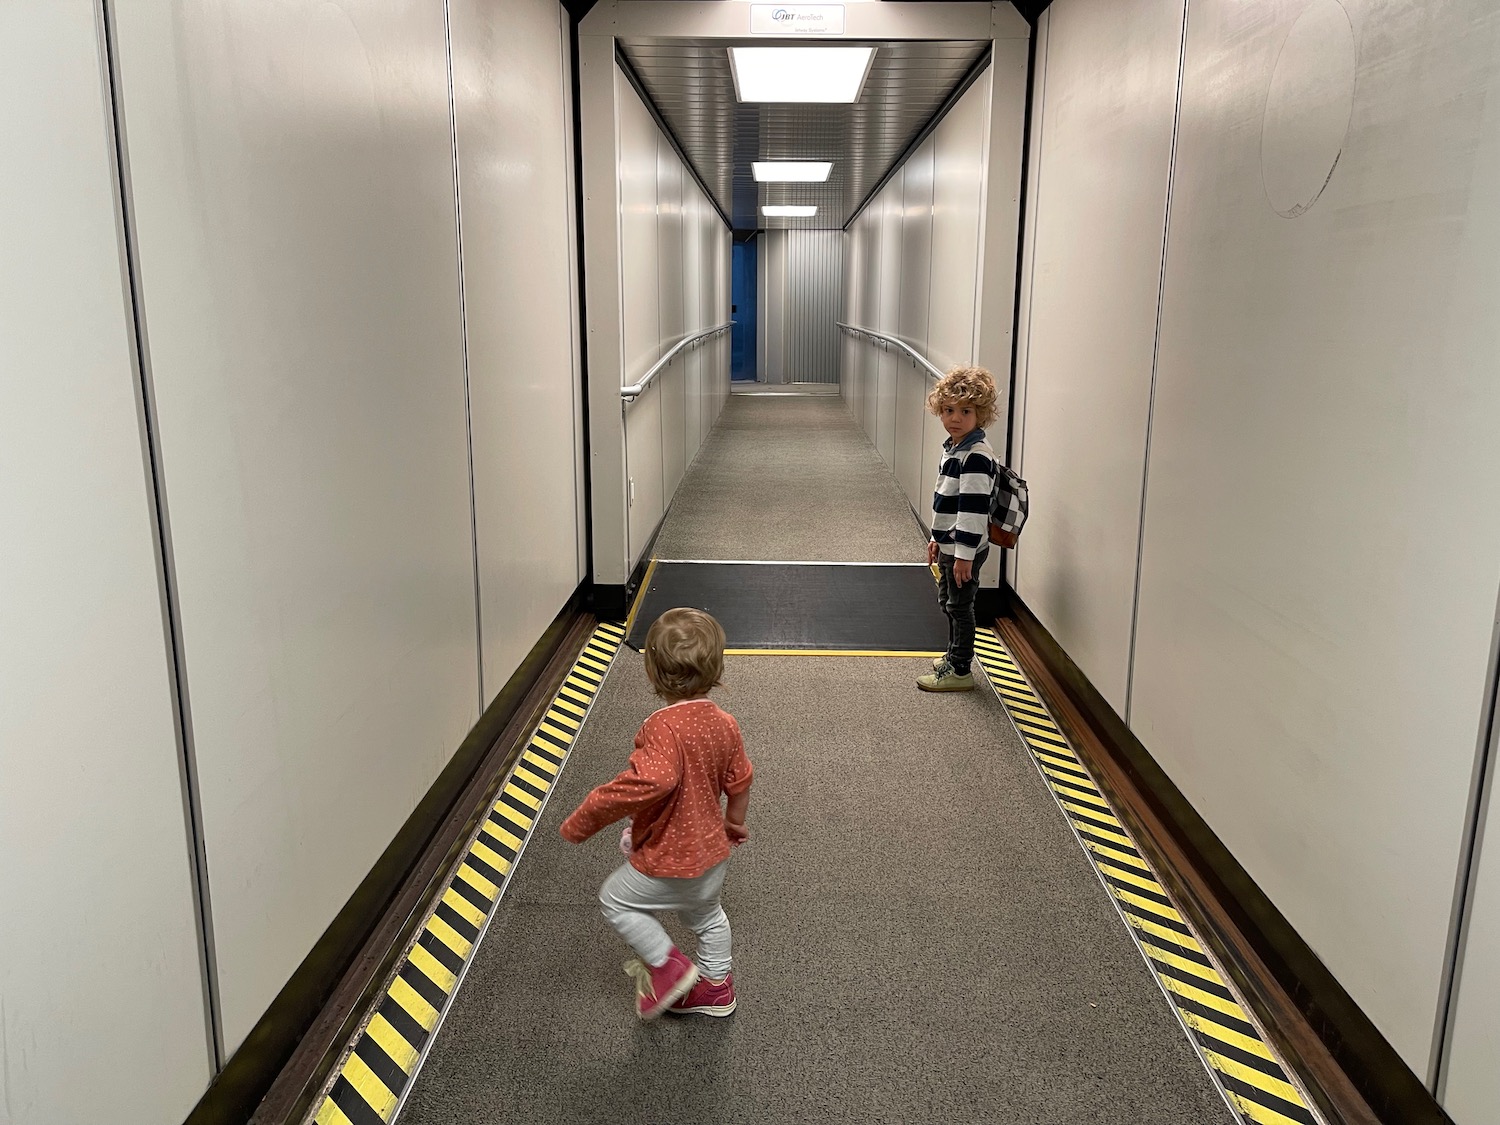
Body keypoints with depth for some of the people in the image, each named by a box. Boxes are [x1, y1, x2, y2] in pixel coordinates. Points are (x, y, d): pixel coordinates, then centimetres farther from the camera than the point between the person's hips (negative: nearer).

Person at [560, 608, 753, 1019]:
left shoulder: (663, 728, -31)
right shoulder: (725, 723, -6)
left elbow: (652, 780, -47)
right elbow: (740, 781, 6)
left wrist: (583, 820, -38)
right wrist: (733, 823, 27)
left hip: (669, 862, -8)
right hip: (712, 853, 8)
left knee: (615, 900, 17)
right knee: (706, 915, 31)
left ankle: (666, 966, 19)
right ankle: (714, 985, 48)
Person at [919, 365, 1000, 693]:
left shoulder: (977, 455, -21)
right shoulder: (953, 447, 10)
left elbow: (973, 507, -25)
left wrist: (964, 554, -25)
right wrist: (937, 538, 22)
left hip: (965, 549, -10)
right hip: (949, 545, 10)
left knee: (960, 607, 1)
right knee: (947, 601, 21)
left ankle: (960, 671, 12)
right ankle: (954, 656, 38)